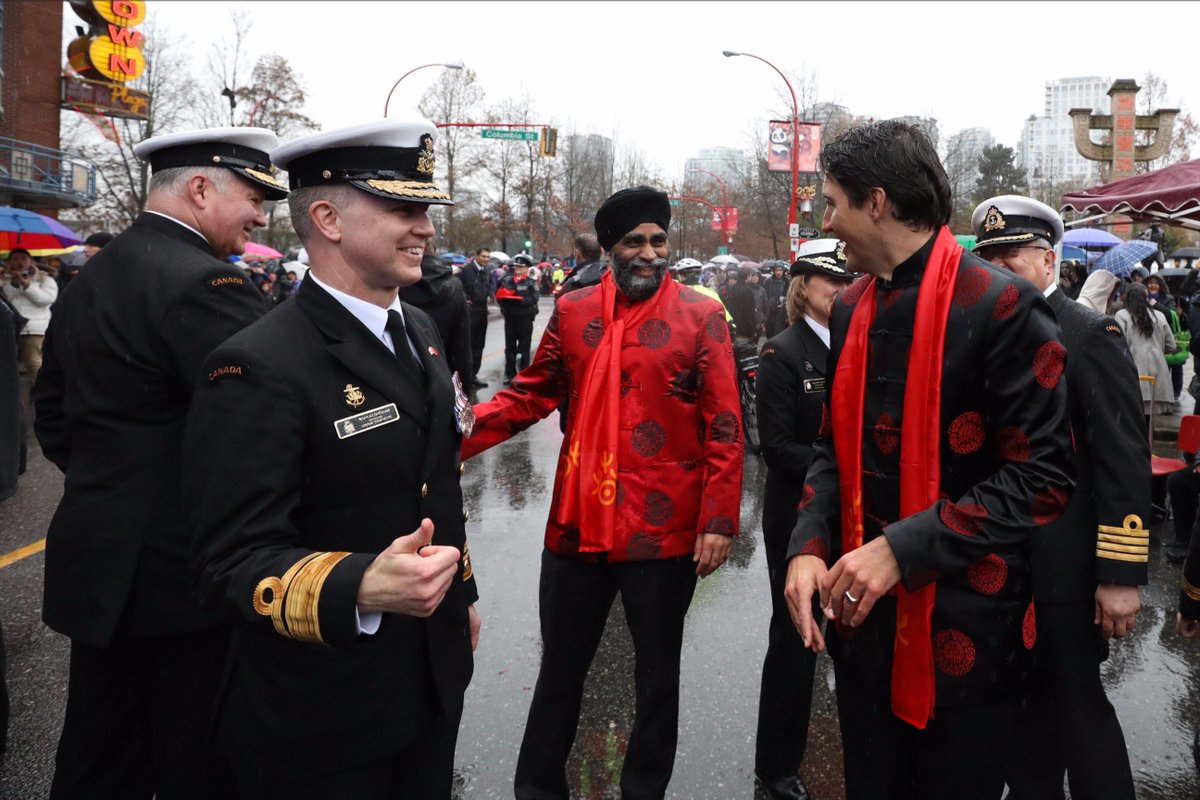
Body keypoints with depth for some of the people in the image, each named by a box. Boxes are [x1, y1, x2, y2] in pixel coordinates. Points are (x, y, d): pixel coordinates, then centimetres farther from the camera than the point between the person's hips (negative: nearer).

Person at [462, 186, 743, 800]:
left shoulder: (701, 316, -5)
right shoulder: (572, 311, 4)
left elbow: (725, 427, -6)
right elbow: (531, 395, 8)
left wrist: (718, 521, -12)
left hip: (664, 531, -2)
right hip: (578, 525, 3)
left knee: (656, 674, 15)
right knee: (560, 670, 17)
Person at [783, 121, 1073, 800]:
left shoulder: (1002, 307, -15)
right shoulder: (853, 310, 8)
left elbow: (1041, 478, -17)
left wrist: (904, 549, -22)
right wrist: (809, 546, -6)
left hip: (962, 626, -6)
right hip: (861, 612, 6)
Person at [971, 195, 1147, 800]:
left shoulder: (1090, 336, -11)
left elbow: (1125, 463, -15)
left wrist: (1121, 575, -17)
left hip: (1066, 566, -6)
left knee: (1078, 704, 5)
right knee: (1026, 700, 19)